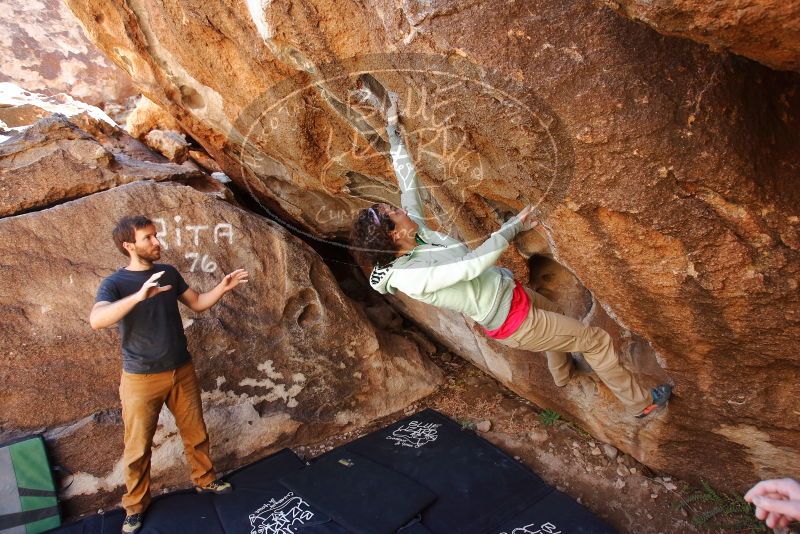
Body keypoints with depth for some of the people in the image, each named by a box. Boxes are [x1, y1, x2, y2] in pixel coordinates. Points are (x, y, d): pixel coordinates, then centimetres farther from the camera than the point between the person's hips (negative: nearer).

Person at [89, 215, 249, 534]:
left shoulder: (169, 273, 2)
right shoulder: (114, 283, -13)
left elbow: (197, 304, 10)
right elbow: (96, 320, -32)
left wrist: (223, 287, -8)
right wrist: (139, 295, -45)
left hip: (182, 370, 4)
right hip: (141, 378, -4)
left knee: (195, 433, 16)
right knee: (138, 447, 9)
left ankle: (204, 480, 38)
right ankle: (135, 505, 30)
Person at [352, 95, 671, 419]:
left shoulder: (416, 231, -9)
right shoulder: (410, 277, -32)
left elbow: (408, 179, 1)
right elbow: (474, 264, -38)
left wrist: (393, 129, 3)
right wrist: (514, 226, -26)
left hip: (510, 291, 9)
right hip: (514, 322, -9)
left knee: (555, 318, 37)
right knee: (597, 341, 5)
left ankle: (562, 375, 65)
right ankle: (641, 404, 29)